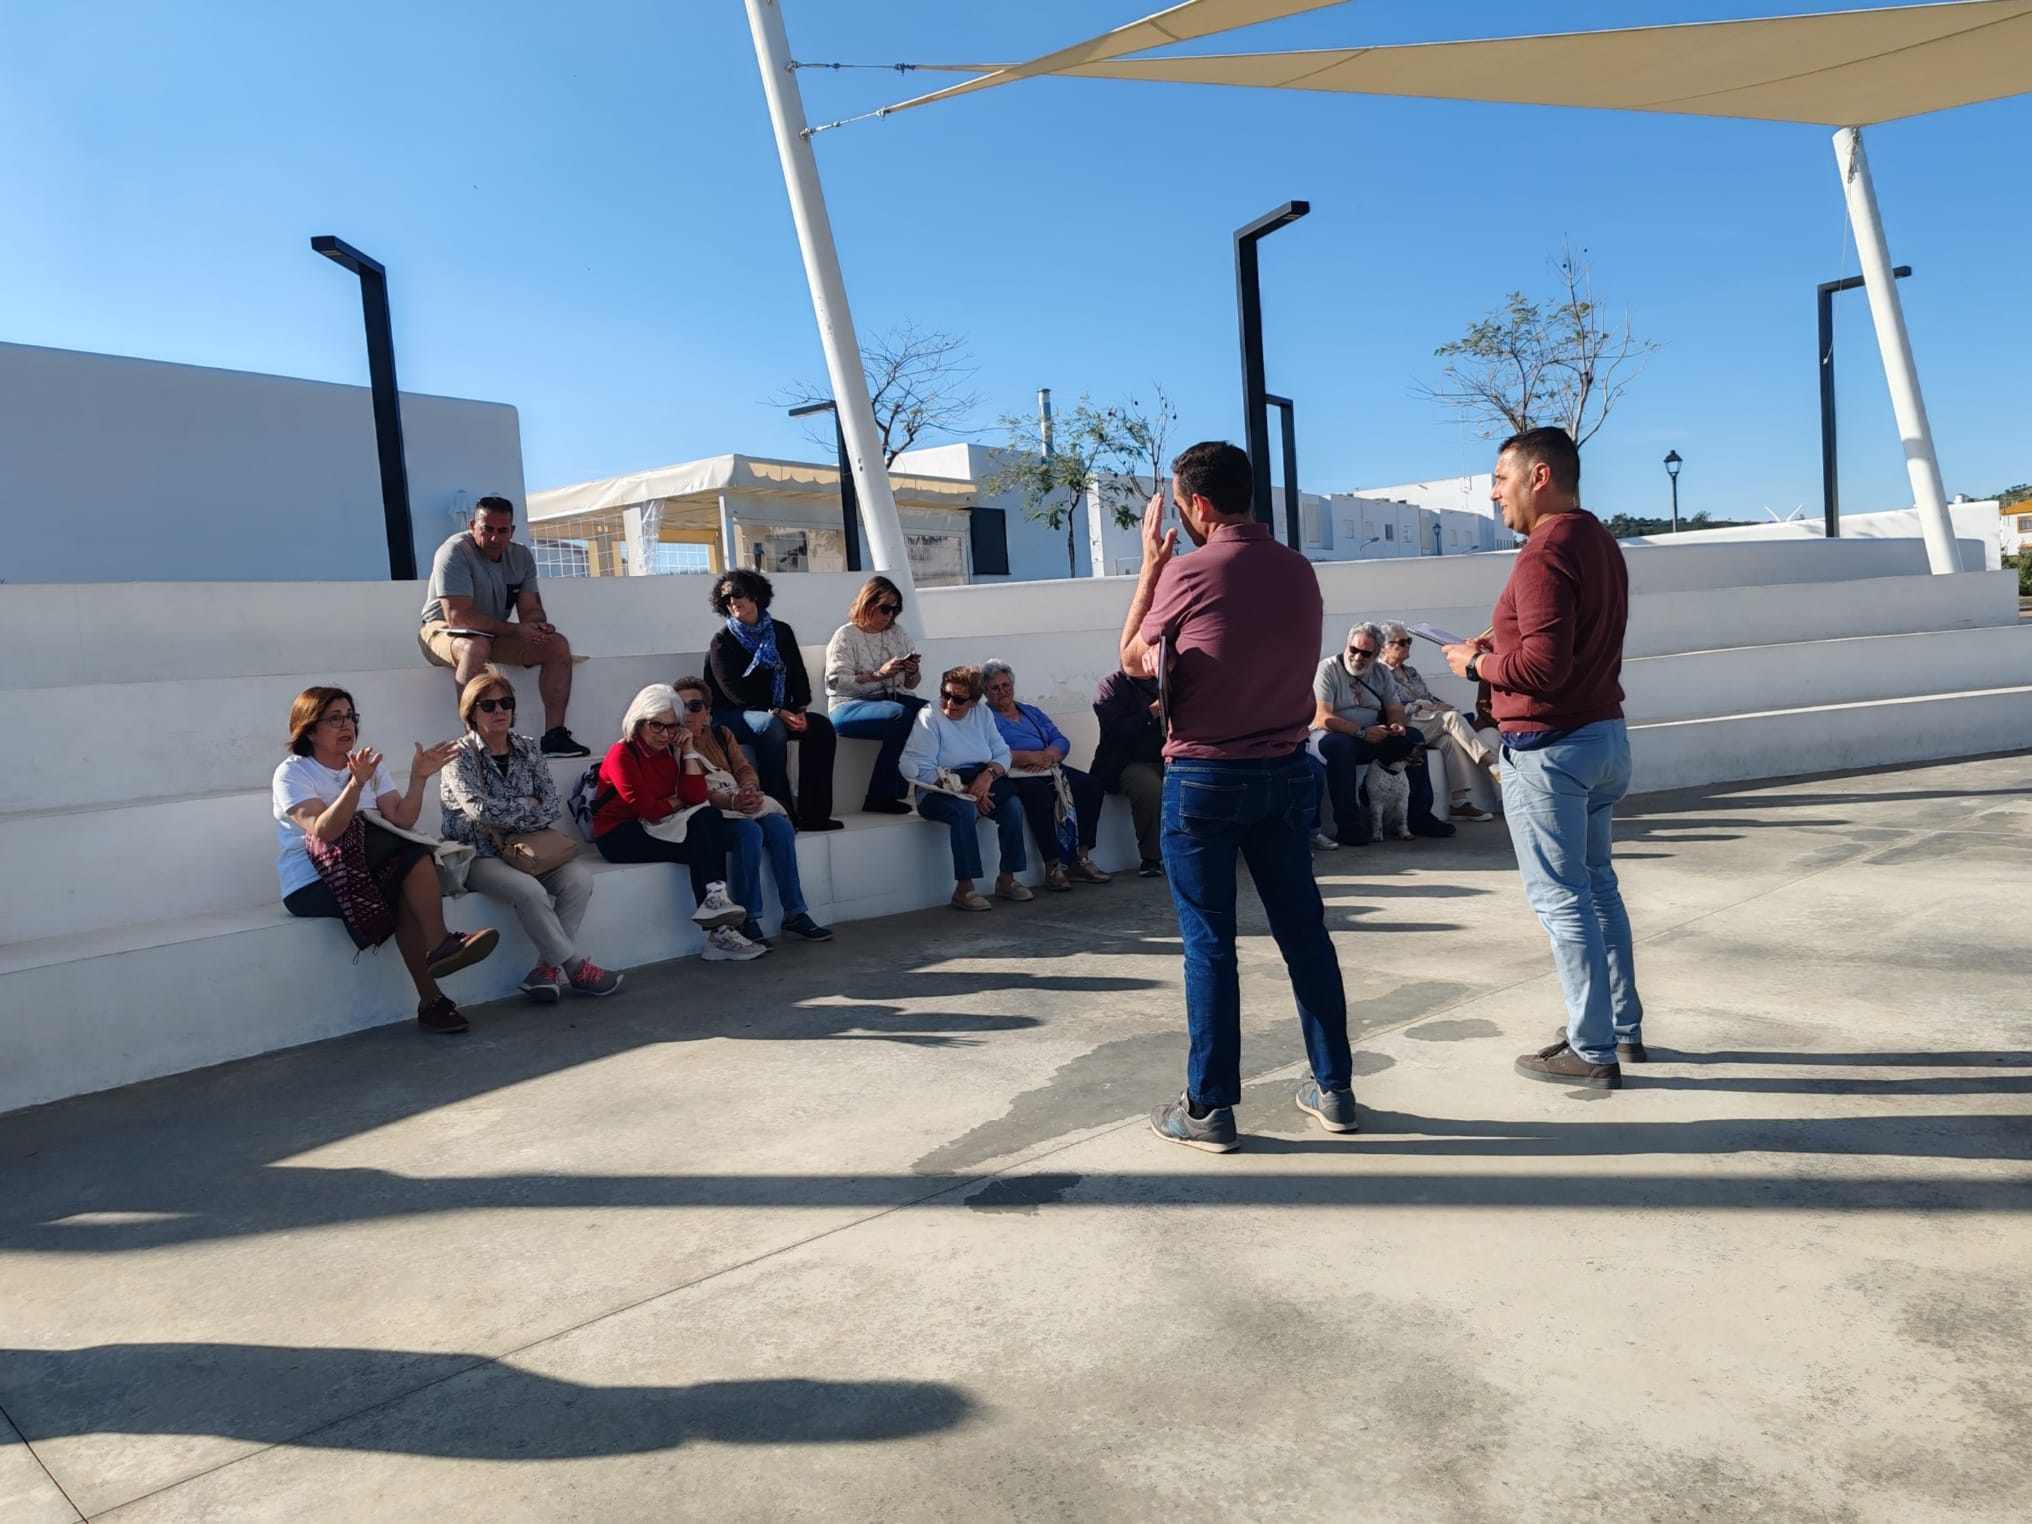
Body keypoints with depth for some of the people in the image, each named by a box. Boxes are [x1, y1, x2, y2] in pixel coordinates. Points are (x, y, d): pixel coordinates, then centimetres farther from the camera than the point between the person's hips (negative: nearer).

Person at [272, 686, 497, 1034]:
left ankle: (430, 1000, -27)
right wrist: (356, 783, -36)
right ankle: (439, 944, -18)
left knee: (409, 876, -28)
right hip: (310, 886, -5)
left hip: (361, 876, 5)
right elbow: (324, 831, -25)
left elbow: (402, 820, -4)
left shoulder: (368, 763, 9)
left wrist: (418, 778, -19)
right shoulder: (291, 773, -6)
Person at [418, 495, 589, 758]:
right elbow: (457, 617, -28)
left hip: (496, 636, 7)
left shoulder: (521, 556, 1)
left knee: (557, 645, -11)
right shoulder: (454, 552, -20)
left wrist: (539, 626, -26)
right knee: (476, 646, -40)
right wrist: (516, 631, -31)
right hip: (443, 630, -7)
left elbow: (530, 609, 0)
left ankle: (554, 735, -14)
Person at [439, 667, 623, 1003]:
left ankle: (550, 967, -16)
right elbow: (481, 810, -21)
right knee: (529, 890, -32)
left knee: (579, 877, -21)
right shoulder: (460, 756, -6)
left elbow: (553, 807, -2)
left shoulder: (528, 750, 8)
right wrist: (527, 806, -8)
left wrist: (506, 819, -15)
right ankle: (575, 967, -16)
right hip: (478, 856, -5)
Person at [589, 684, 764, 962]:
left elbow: (696, 797, -2)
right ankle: (719, 931, -24)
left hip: (660, 828, 7)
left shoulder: (671, 751, 10)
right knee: (704, 847, -23)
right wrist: (676, 802, 0)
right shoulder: (622, 754, -10)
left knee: (709, 819, -22)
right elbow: (645, 808, -18)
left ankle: (715, 899, -29)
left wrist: (687, 751, -4)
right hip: (620, 835, -7)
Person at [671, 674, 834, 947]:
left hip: (740, 800, 6)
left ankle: (795, 913, -17)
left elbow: (744, 768, 9)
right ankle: (749, 921, -28)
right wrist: (731, 802, -29)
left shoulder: (721, 734, 21)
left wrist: (750, 789, -16)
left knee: (780, 825, -21)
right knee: (749, 830, -33)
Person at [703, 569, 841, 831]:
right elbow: (734, 692, -14)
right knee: (771, 727, -36)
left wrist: (800, 709, -12)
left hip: (779, 712, 5)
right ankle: (781, 810, -34)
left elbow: (799, 676, 7)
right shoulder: (722, 642, -4)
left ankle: (812, 812, -22)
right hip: (732, 714, -5)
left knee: (820, 726, -21)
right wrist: (776, 712, -23)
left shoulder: (781, 632, 8)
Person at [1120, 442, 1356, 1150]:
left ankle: (1209, 1110, 10)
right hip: (1287, 770, 5)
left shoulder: (1187, 574, -14)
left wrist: (1151, 565, 8)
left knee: (1209, 942, 2)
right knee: (1303, 929, 12)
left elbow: (1134, 658, 1)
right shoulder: (1299, 570, 2)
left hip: (1204, 778, -5)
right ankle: (1334, 1089, 22)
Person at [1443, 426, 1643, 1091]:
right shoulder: (1601, 543, 13)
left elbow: (1544, 665, -26)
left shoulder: (1546, 554, -19)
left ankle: (1593, 1051, 6)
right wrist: (1498, 647, 12)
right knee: (1597, 885, 18)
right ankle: (1624, 1028, 28)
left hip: (1549, 748, -10)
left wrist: (1477, 664, -10)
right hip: (1606, 735, 10)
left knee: (1561, 899, -1)